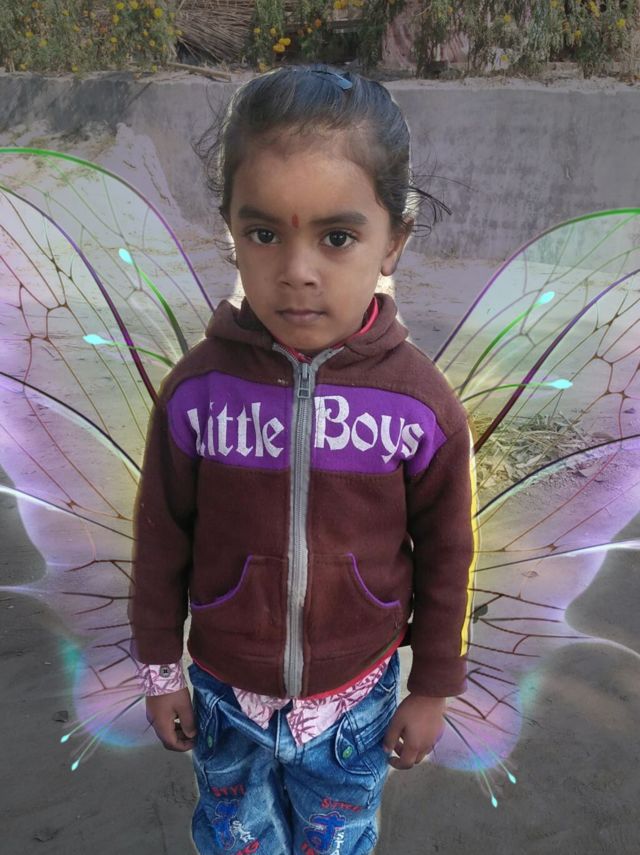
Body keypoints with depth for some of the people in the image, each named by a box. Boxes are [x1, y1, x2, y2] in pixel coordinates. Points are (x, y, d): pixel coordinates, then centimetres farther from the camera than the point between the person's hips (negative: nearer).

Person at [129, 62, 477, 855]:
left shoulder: (422, 403, -20)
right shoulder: (195, 389, -19)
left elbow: (445, 556, -7)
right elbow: (161, 543, -6)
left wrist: (433, 687, 2)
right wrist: (160, 670, 3)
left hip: (357, 696, 0)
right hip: (225, 692, 1)